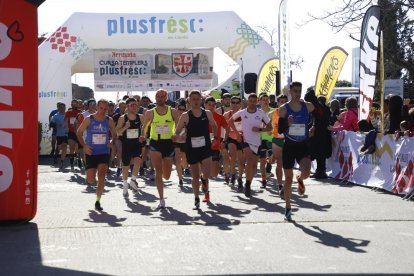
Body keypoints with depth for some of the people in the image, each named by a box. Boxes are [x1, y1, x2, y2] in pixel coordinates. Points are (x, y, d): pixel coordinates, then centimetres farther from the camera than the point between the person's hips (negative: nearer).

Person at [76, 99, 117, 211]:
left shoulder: (109, 120, 2)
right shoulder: (89, 119, -4)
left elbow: (114, 134, 15)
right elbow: (79, 132, 3)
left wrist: (112, 141, -7)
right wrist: (84, 145, -9)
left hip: (104, 152, 1)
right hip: (91, 153, -1)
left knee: (102, 175, -14)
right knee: (91, 180, -4)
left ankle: (98, 201, -3)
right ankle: (89, 180, 37)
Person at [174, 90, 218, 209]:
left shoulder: (207, 113, 3)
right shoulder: (185, 116, -2)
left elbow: (214, 126, 22)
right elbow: (176, 133, -2)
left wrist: (215, 137, 14)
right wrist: (178, 137, -22)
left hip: (205, 147, 0)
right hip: (192, 149, 0)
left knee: (206, 173, -15)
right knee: (195, 175, 7)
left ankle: (205, 186, 21)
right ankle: (196, 199, 22)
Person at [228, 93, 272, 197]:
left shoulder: (261, 113, -2)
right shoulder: (242, 113, -3)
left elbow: (269, 127, 4)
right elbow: (230, 121, 11)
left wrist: (260, 129, -14)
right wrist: (237, 133, 1)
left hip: (257, 142, 2)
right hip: (246, 141, -2)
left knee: (254, 165, 10)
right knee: (249, 161, -21)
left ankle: (248, 185, 25)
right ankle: (247, 184, -11)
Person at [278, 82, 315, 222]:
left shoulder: (308, 106, -1)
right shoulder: (284, 109, -4)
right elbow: (280, 130, -6)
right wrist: (287, 124, -23)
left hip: (303, 145, 0)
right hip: (289, 146, 0)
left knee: (306, 173, -23)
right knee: (288, 179, 6)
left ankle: (300, 179, 17)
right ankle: (288, 208, 22)